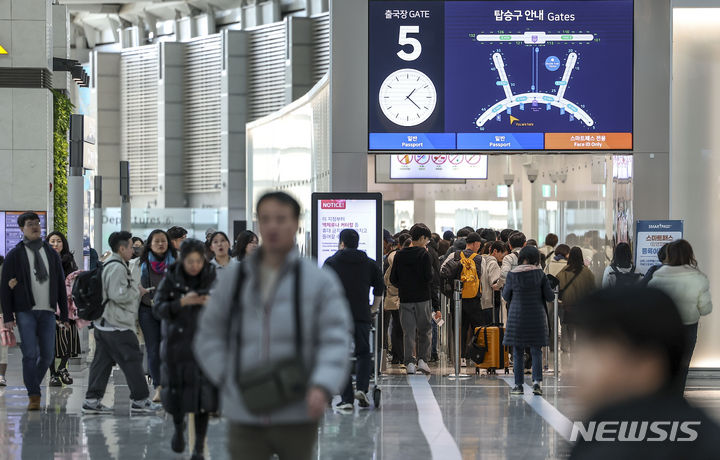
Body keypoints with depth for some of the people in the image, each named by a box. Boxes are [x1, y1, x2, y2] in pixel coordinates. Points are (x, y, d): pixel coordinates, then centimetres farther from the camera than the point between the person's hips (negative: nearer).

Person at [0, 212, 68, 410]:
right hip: (25, 312, -3)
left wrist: (64, 315, 9)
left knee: (47, 355, 1)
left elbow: (61, 285, 13)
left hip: (47, 312, 3)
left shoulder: (51, 254, 11)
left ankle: (32, 384, 25)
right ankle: (33, 396, -4)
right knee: (31, 354, -10)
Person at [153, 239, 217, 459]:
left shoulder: (212, 278, -1)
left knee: (203, 395, -8)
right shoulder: (170, 279, -3)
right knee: (177, 392, 3)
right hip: (177, 344, 0)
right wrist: (182, 302, -24)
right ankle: (179, 426, 36)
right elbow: (158, 309, -9)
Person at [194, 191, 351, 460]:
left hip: (297, 415, -1)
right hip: (246, 418, 1)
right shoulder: (233, 279, 6)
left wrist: (322, 387, -26)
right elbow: (209, 337, 13)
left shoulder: (320, 281, -3)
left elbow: (335, 342, -10)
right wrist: (227, 378, -2)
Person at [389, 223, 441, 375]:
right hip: (423, 298, -3)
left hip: (405, 299, 3)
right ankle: (422, 360, 5)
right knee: (425, 331, 11)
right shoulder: (424, 254, -10)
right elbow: (429, 277, -15)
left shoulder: (399, 255, 3)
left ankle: (409, 362, 1)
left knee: (408, 332, 6)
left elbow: (393, 279, 5)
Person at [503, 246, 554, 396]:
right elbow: (550, 297, -2)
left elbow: (506, 296, 5)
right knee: (536, 351, 7)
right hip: (536, 317, 1)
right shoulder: (540, 274, -5)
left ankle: (518, 385, 7)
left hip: (517, 317, 0)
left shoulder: (512, 275, -7)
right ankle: (536, 382, -7)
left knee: (517, 352, 8)